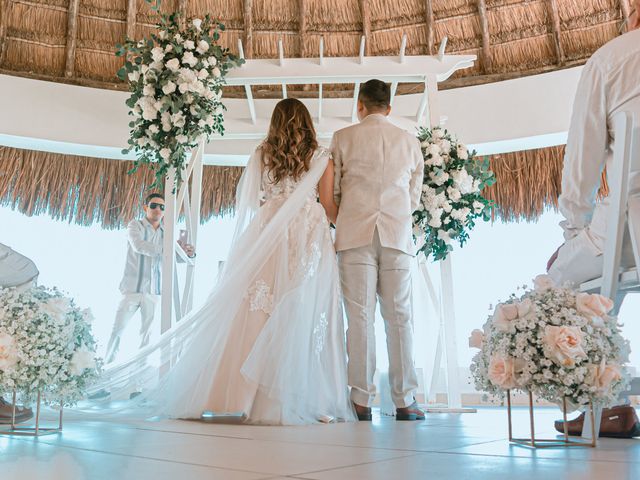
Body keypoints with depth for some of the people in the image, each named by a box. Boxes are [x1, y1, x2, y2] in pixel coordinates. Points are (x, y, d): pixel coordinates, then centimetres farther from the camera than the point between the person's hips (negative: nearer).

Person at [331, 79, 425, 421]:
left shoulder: (342, 138, 5)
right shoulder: (409, 142, 12)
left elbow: (332, 191, 8)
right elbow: (414, 197, 16)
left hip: (355, 235, -1)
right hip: (397, 235, 2)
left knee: (360, 317, -1)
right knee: (399, 316, 3)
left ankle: (361, 401, 0)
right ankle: (404, 401, 5)